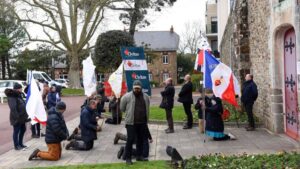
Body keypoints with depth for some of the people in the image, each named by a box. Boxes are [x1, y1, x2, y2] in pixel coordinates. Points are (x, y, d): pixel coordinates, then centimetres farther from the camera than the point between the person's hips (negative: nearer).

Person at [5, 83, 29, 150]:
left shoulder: (18, 95, 14)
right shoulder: (12, 97, -16)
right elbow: (13, 108, -25)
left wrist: (25, 115, 17)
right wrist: (16, 117, -29)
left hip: (22, 117, 10)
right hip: (16, 117, -10)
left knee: (23, 130, 17)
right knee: (16, 131, 0)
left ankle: (20, 143, 30)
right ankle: (16, 146, 10)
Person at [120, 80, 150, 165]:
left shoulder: (145, 96, 5)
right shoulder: (127, 96, -9)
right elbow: (122, 108, 2)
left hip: (142, 122, 5)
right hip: (131, 122, -5)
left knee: (141, 139, 13)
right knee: (130, 139, -3)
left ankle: (139, 156, 27)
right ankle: (128, 158, 8)